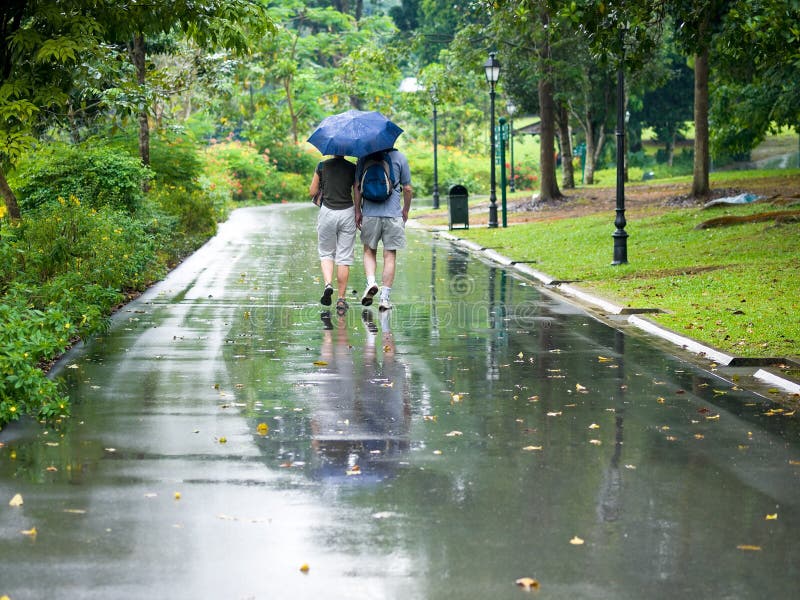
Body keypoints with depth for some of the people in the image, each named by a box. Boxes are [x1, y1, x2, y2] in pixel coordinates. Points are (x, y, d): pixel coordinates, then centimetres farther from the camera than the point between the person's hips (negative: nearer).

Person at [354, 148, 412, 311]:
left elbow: (357, 186, 1)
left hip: (370, 213, 1)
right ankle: (385, 297, 2)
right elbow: (407, 188, 2)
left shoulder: (364, 157, 1)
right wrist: (406, 210, 16)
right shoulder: (399, 157, 0)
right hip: (393, 213, -1)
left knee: (369, 251, 17)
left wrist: (358, 211, 9)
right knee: (390, 255, 4)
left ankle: (371, 281, -7)